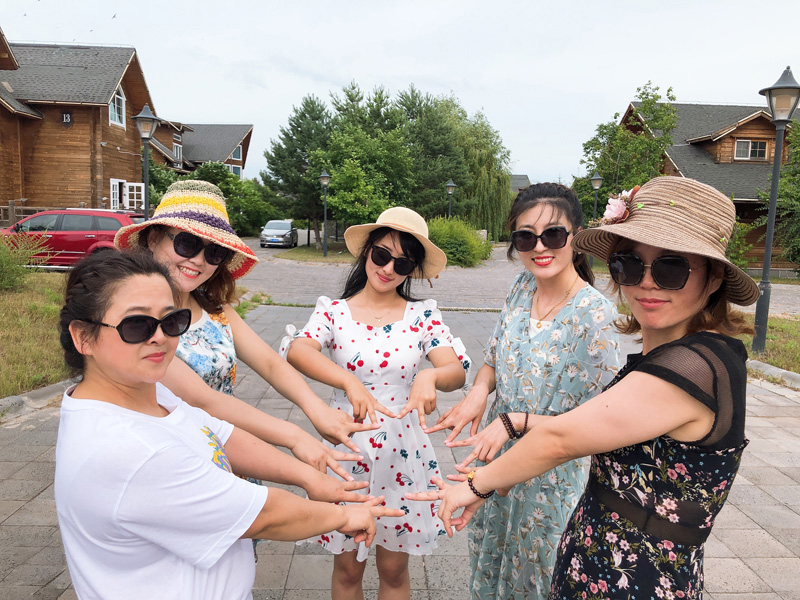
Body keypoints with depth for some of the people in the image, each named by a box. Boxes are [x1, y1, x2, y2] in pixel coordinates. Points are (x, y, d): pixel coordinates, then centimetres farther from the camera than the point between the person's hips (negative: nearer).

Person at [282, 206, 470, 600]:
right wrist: (349, 381, -40)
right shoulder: (334, 311, -4)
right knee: (348, 567, 16)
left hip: (403, 454, 1)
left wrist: (430, 377, -36)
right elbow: (297, 350, -23)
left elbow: (457, 371, -13)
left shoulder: (422, 316, -1)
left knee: (394, 568, 17)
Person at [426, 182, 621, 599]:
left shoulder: (594, 317, -24)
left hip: (549, 476, -5)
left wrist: (514, 422, -25)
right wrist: (480, 389, -15)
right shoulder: (523, 288, -5)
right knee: (489, 561, 26)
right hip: (499, 458, 6)